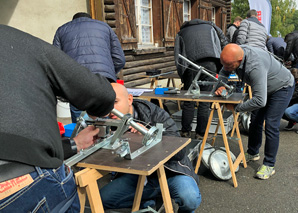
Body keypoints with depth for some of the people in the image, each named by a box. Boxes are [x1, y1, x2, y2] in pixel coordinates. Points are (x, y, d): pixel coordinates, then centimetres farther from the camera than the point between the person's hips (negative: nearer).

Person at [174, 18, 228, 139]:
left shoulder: (181, 33, 26)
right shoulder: (210, 27, 28)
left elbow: (177, 57, 14)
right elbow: (224, 44, 18)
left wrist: (183, 77, 14)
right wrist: (221, 69, 22)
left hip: (190, 66, 0)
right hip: (209, 64, 0)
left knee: (188, 101, 9)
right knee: (205, 101, 5)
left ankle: (185, 132, 16)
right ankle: (200, 134, 10)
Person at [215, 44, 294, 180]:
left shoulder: (255, 66, -45)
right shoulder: (234, 55, -21)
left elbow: (259, 101, -47)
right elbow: (223, 73, 0)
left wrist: (236, 108, -35)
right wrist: (221, 86, -21)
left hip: (282, 88, -8)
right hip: (265, 88, 8)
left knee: (271, 125, -13)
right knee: (255, 121, 12)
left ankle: (269, 165, 0)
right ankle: (252, 153, 30)